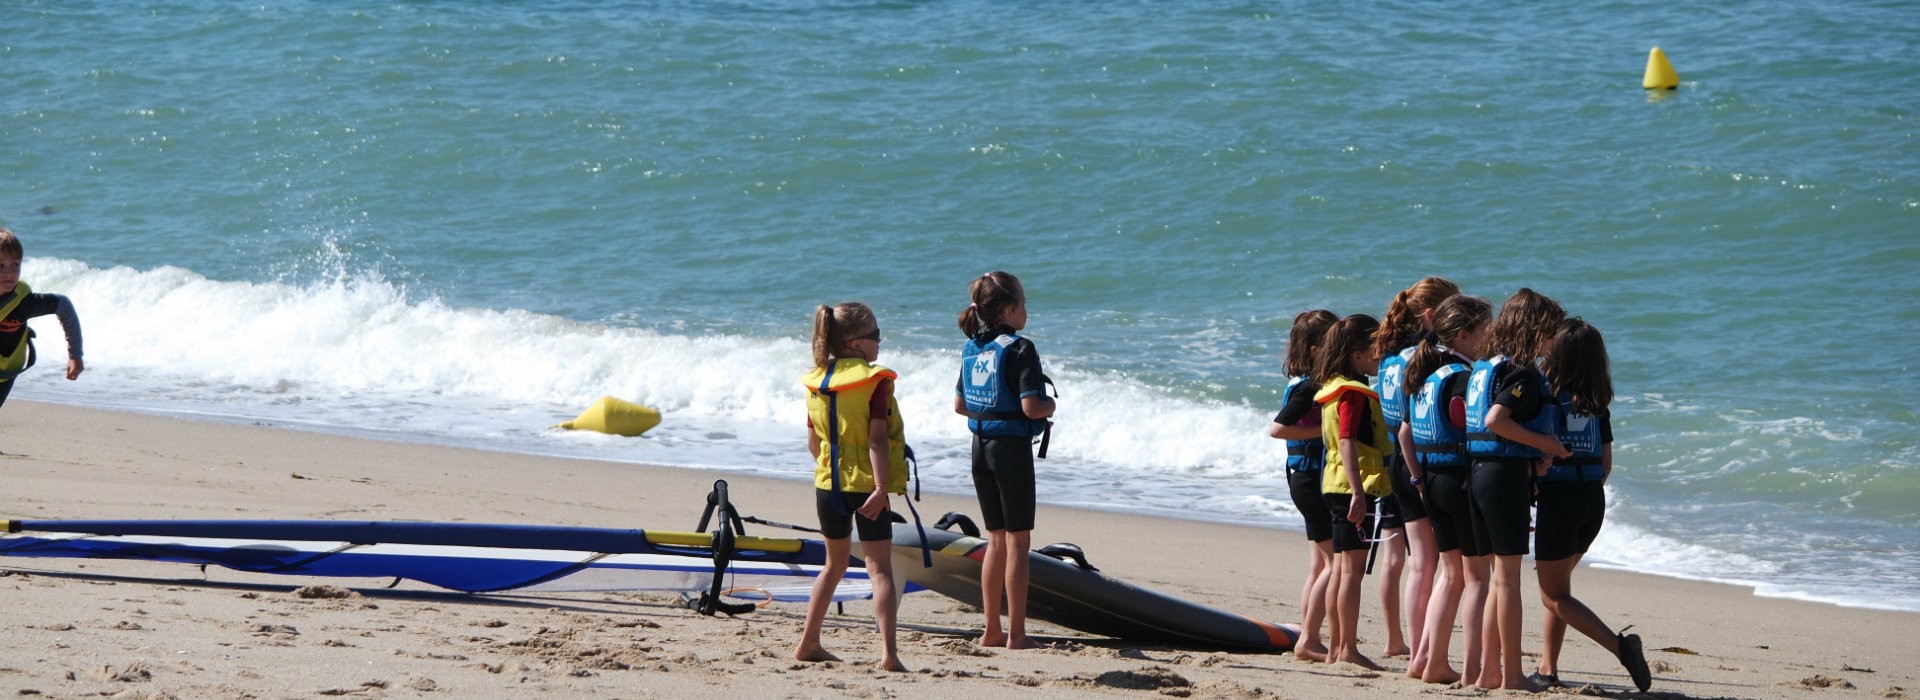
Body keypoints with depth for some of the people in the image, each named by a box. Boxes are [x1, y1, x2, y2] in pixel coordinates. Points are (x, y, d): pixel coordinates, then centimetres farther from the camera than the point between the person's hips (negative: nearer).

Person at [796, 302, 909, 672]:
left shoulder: (816, 381, 6)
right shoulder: (875, 381, -12)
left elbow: (813, 441, 11)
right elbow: (877, 438, -18)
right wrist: (881, 487, -21)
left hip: (828, 484, 6)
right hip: (865, 484, -5)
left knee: (834, 564, 21)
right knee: (879, 568, -4)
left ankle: (809, 643, 23)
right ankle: (888, 652, -16)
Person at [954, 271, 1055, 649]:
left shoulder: (971, 349, 8)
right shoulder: (1019, 349, -15)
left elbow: (960, 404, 14)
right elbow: (1031, 406, -22)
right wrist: (1050, 407, -2)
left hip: (981, 446, 7)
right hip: (1012, 448, -7)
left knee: (996, 540, 15)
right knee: (1017, 541, 0)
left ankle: (991, 631, 17)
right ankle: (1016, 634, 0)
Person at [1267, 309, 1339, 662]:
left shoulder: (1316, 383, 11)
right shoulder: (1309, 387, -16)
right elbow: (1278, 428, -23)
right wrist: (1324, 431, -20)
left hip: (1310, 481, 10)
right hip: (1312, 478, -10)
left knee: (1320, 565, 12)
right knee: (1336, 561, -10)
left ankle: (1308, 640, 15)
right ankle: (1308, 639, -10)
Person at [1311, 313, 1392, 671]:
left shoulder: (1332, 388, 14)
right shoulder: (1354, 392, -14)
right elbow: (1347, 443, -22)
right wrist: (1358, 491, -27)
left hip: (1335, 486, 10)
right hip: (1355, 485, -10)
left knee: (1341, 567, 12)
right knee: (1353, 567, -8)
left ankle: (1336, 645, 15)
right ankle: (1348, 648, -8)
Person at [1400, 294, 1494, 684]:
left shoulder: (1426, 375, 11)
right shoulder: (1463, 376, -16)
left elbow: (1405, 433, 16)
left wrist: (1419, 477, 21)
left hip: (1434, 480, 9)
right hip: (1464, 477, -9)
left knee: (1451, 572, 18)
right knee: (1477, 574, 0)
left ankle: (1428, 659, 16)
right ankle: (1474, 668, -1)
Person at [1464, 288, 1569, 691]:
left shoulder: (1483, 367, 13)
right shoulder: (1522, 372, -13)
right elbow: (1495, 419, -25)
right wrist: (1545, 443, -15)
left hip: (1479, 472, 9)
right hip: (1507, 473, -9)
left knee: (1499, 575, 14)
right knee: (1508, 577, -3)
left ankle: (1488, 672, 15)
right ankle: (1512, 675, 1)